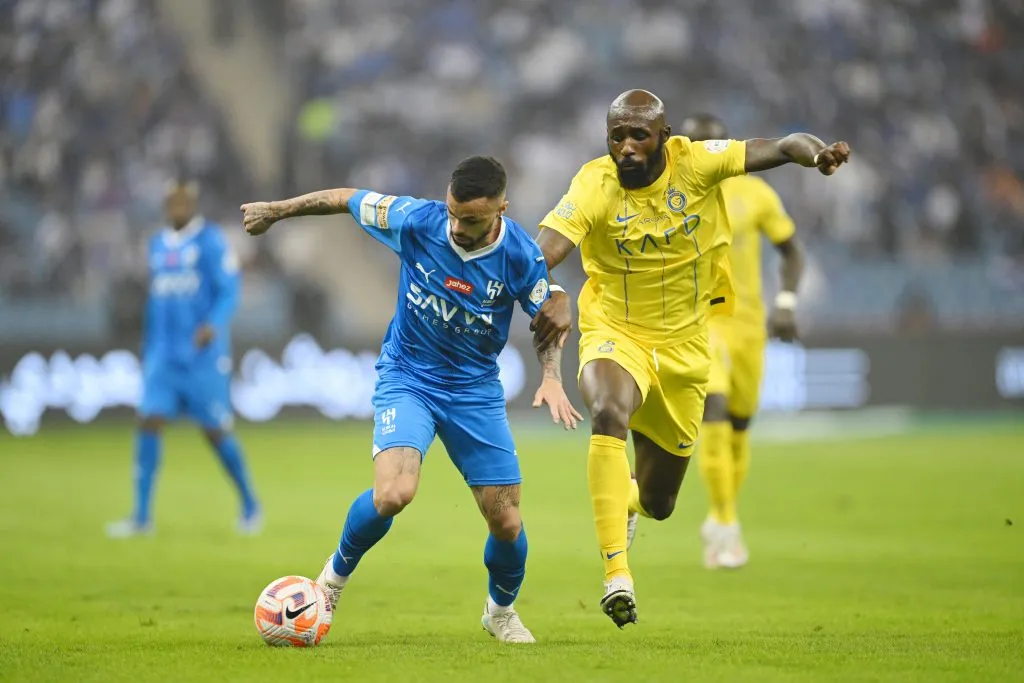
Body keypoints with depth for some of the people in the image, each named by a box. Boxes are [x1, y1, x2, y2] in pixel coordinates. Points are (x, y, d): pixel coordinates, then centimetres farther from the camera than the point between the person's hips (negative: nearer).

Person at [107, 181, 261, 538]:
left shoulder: (211, 241, -6)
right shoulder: (158, 245, 14)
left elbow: (229, 292, -11)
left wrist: (213, 325, -30)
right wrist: (148, 352, 22)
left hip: (203, 357, -5)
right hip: (162, 356, 5)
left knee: (216, 431, -1)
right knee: (149, 422, -7)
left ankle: (250, 506, 19)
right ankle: (141, 517, -6)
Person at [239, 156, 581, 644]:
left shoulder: (521, 256, -16)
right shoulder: (417, 220, -19)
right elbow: (346, 199, -3)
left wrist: (552, 378, -14)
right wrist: (275, 211, 8)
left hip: (475, 388, 2)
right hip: (407, 378, -2)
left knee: (506, 522, 1)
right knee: (393, 495, -27)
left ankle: (501, 610, 33)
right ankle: (336, 574, 3)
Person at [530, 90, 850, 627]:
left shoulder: (695, 163, -14)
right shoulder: (595, 185, -20)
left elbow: (781, 147, -18)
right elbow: (540, 253, -33)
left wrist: (816, 153, -42)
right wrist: (552, 298, -55)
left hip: (684, 346, 3)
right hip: (615, 335, -3)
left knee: (658, 504, 13)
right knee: (607, 414, -38)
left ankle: (632, 502, 54)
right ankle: (617, 574, -38)